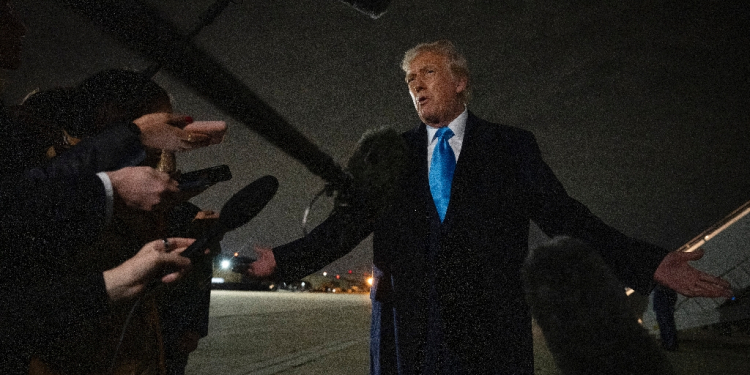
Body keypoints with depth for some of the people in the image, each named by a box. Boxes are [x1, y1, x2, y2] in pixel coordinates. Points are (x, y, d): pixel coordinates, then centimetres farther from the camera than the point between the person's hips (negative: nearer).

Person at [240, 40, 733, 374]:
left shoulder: (510, 146, 7)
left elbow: (562, 214, 2)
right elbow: (349, 222, 8)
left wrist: (649, 264, -9)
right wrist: (282, 259, -3)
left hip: (489, 327, -1)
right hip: (408, 330, 2)